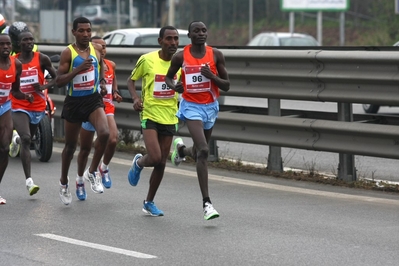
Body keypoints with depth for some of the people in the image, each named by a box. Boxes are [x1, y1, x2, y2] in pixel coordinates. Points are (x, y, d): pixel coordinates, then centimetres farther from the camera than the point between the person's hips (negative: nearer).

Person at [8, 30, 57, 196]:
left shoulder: (42, 59, -3)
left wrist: (44, 87, -15)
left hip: (38, 107, 2)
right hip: (19, 107, -2)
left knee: (27, 140, 19)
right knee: (26, 139, -20)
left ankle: (17, 139, 60)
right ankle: (29, 181, -23)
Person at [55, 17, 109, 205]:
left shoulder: (95, 50, 3)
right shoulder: (68, 53, -10)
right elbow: (59, 81, -14)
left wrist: (102, 83, 8)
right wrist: (78, 69, -25)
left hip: (93, 99, 2)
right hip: (74, 101, -2)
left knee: (104, 133, -24)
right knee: (70, 145, 9)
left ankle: (92, 172, -5)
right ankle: (64, 182, 30)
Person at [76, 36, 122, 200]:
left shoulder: (111, 65, 5)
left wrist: (115, 93, 6)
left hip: (107, 109, 3)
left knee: (113, 140, -22)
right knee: (85, 148, 9)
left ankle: (104, 168, 8)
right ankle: (80, 181, 32)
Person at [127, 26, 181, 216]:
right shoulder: (147, 60, -9)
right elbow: (131, 80, 6)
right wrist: (135, 97, -13)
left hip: (169, 118, 4)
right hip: (150, 116, -4)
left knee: (161, 163, 7)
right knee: (155, 158, -19)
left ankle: (149, 202, 24)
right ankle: (138, 163, 19)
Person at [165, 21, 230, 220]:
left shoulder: (216, 55, -3)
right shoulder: (181, 56, -6)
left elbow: (226, 86, -1)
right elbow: (168, 77, 10)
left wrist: (212, 76, -20)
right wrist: (173, 86, -12)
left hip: (210, 107, 4)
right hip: (191, 106, -4)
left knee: (198, 153, 16)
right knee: (203, 151, -21)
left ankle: (181, 149, 55)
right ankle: (206, 202, -20)